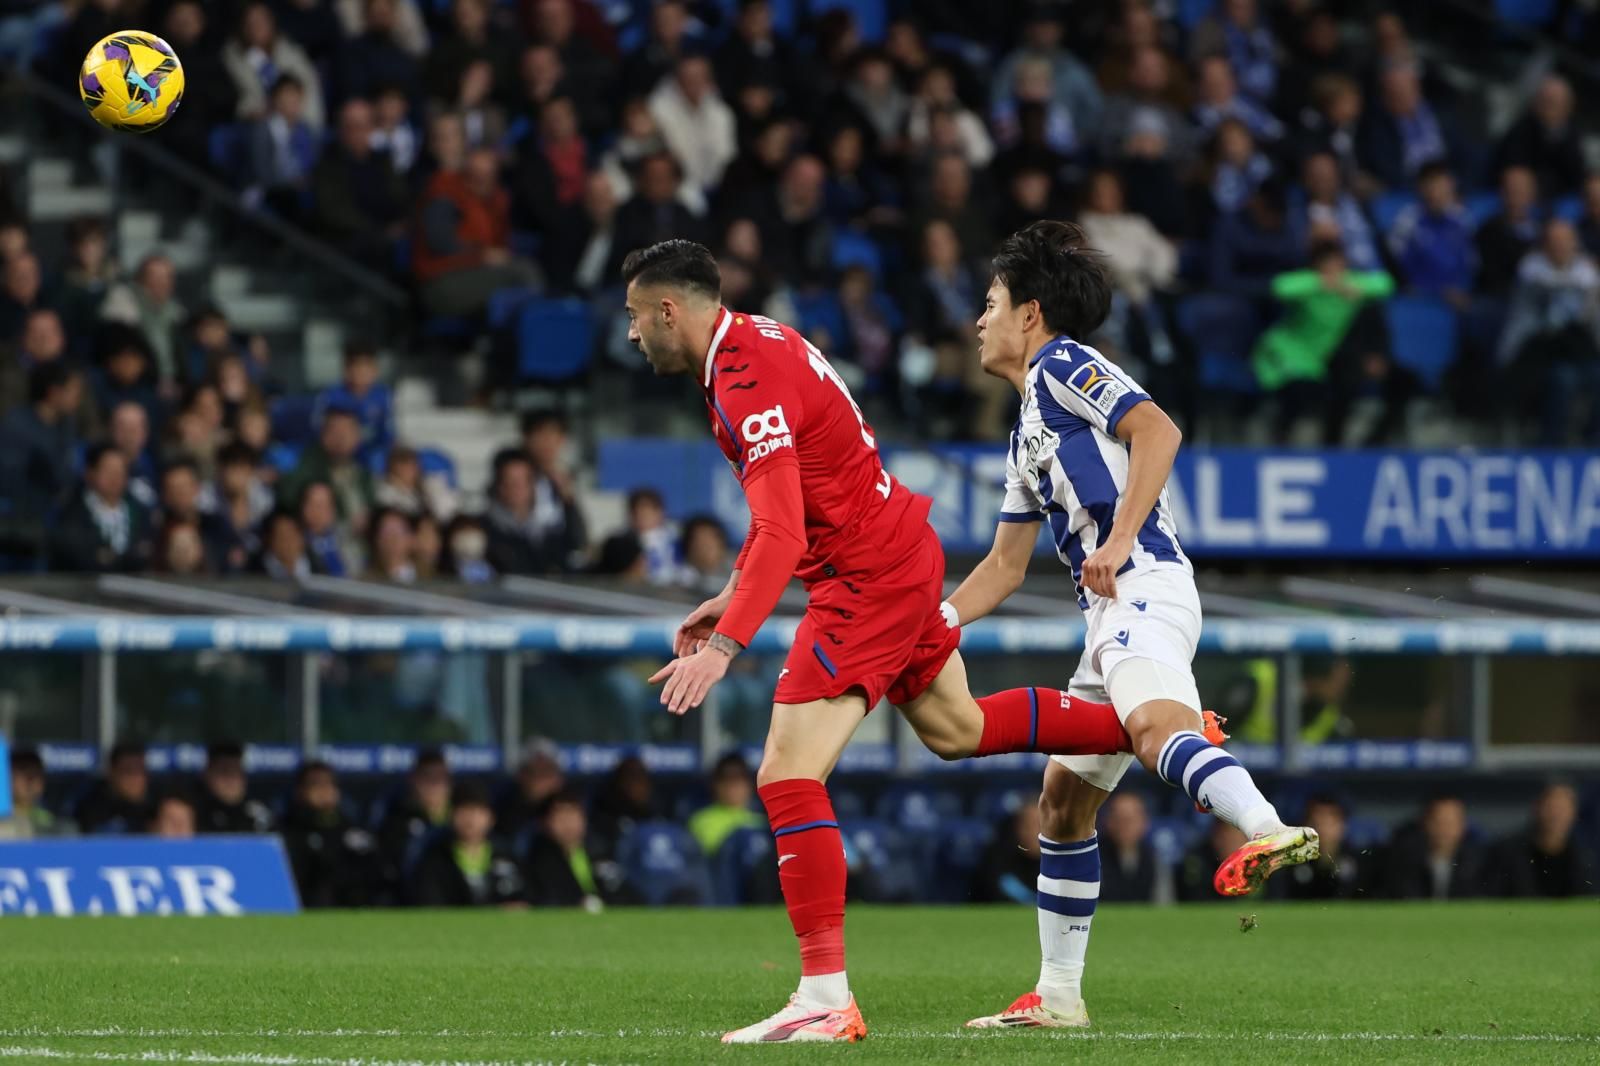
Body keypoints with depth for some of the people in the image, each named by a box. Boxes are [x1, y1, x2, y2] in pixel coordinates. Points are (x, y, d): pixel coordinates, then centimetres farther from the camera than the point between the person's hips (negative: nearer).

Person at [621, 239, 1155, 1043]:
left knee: (788, 776, -14)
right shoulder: (755, 343, 7)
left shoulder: (748, 385, -24)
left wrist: (724, 646, -39)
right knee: (955, 729, 29)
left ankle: (826, 1000, -16)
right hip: (904, 554, 10)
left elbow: (782, 536, -34)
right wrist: (732, 594, 18)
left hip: (868, 580, -10)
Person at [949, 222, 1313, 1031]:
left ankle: (1271, 831, -63)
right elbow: (1006, 565, 36)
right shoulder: (1028, 434, 30)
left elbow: (1157, 430, -14)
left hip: (1143, 590, -10)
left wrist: (1119, 541, -22)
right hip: (1110, 613, 10)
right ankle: (1057, 996, 19)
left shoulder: (1064, 366, 3)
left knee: (1153, 726, -38)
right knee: (1062, 804, 14)